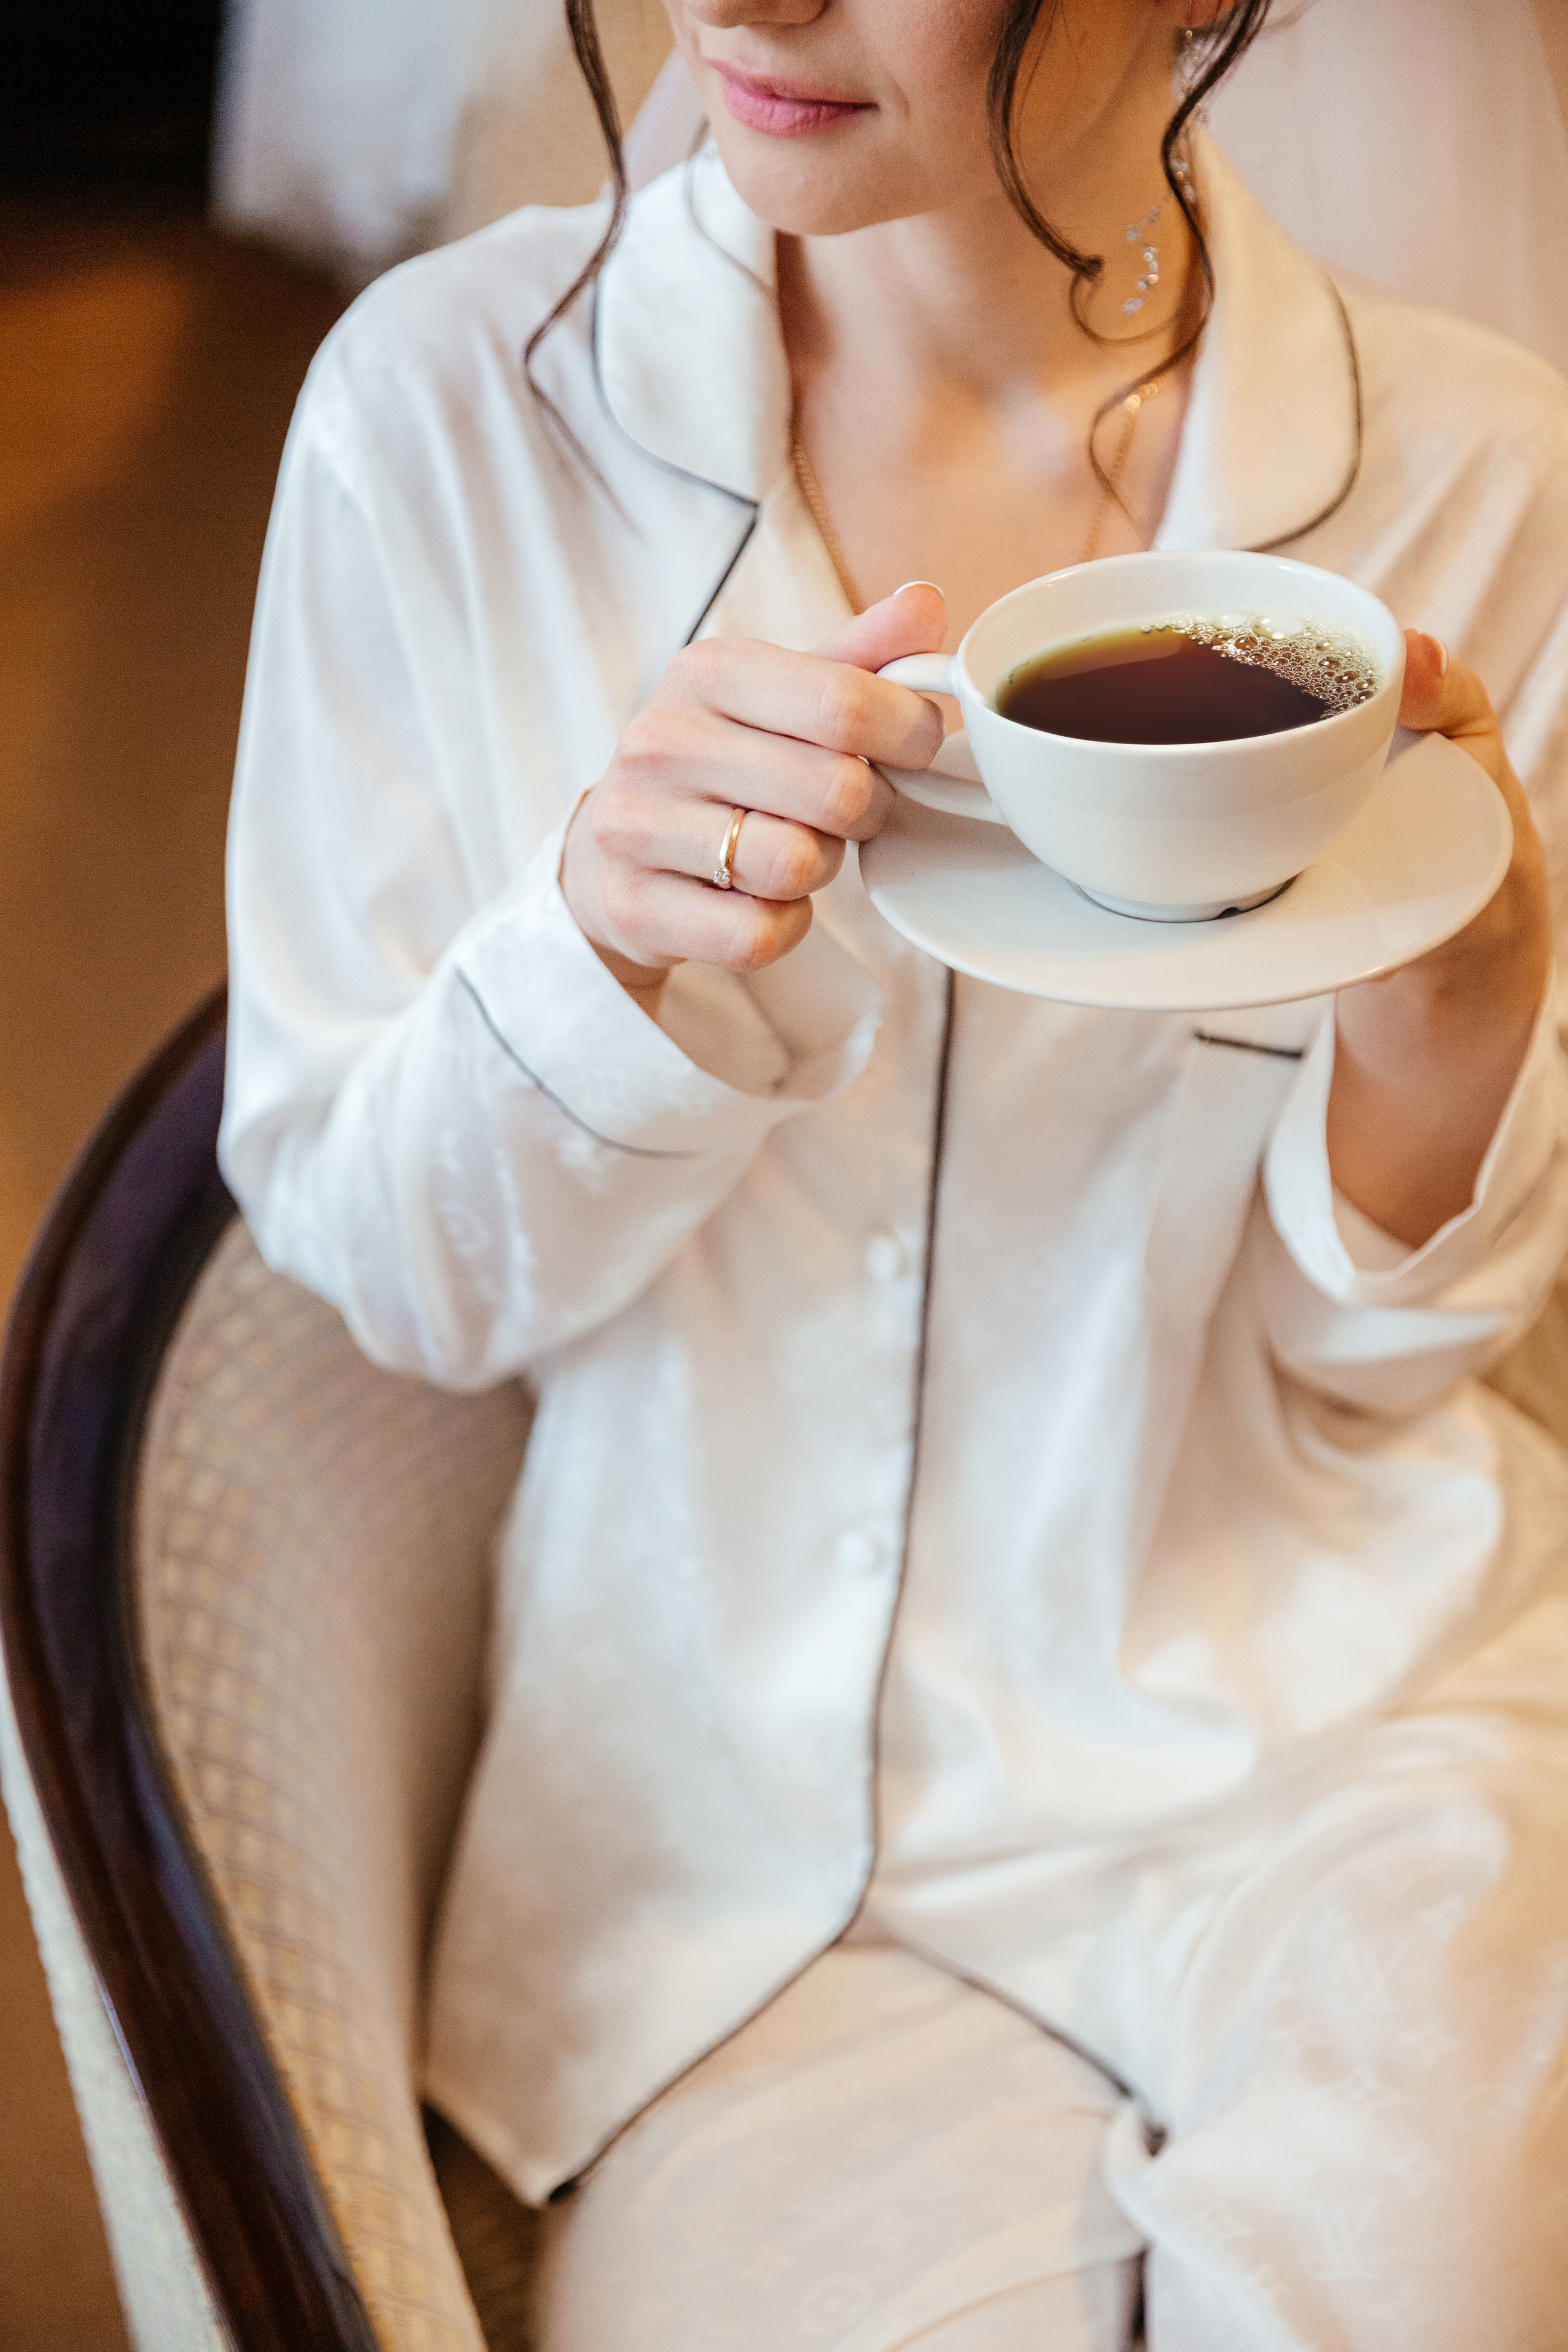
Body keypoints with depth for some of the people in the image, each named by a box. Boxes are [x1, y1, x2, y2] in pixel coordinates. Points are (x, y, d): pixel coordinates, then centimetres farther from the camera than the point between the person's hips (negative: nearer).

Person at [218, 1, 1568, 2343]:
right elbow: (393, 1271, -3)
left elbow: (1366, 1355, 1)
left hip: (1345, 1704, 0)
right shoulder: (450, 398, -8)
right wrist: (610, 944, -23)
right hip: (739, 1832, 1)